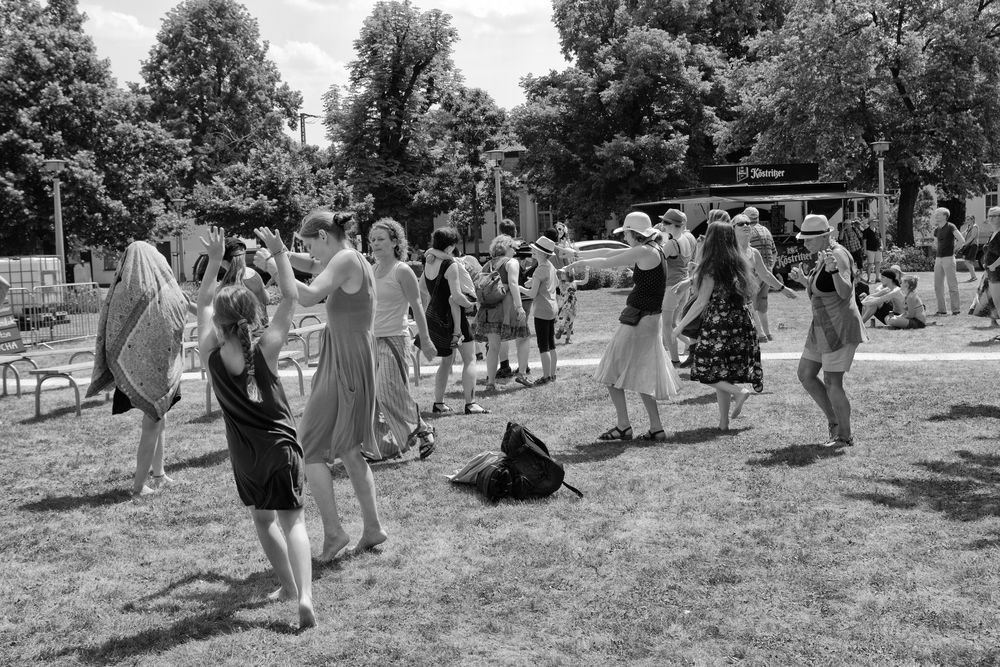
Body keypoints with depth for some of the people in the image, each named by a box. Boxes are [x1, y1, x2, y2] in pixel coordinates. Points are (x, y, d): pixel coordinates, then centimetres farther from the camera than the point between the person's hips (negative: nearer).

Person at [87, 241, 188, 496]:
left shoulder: (120, 291, -6)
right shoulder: (162, 293, -15)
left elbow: (106, 331, -3)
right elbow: (182, 314, -1)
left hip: (130, 367, 4)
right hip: (157, 366, -4)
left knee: (157, 418, 20)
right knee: (153, 422, 5)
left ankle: (158, 473, 29)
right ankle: (140, 483, 5)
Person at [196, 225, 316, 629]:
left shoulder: (211, 357, -11)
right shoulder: (265, 351, -15)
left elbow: (203, 304, 2)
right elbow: (290, 298, -7)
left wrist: (215, 260, 3)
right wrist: (280, 254, -2)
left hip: (245, 455, 2)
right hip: (281, 446, -2)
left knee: (262, 517, 21)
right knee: (291, 520, -1)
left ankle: (289, 585, 26)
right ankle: (304, 595, -18)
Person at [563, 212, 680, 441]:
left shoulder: (644, 252, -16)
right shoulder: (651, 250, 12)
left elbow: (606, 263, -12)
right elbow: (609, 253, 18)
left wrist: (581, 263, 6)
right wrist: (576, 253, 23)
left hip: (638, 320, -9)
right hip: (648, 319, 9)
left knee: (612, 372, 1)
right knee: (640, 377, 15)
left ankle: (623, 426, 6)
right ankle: (656, 428, 15)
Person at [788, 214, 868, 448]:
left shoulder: (838, 255, -18)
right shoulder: (822, 256, 11)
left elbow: (845, 292, -31)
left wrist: (834, 270, -46)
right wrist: (803, 279, 8)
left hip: (839, 327, -10)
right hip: (822, 326, 10)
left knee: (832, 383, -5)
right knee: (805, 375, 12)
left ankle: (845, 435, 8)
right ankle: (833, 420, 23)